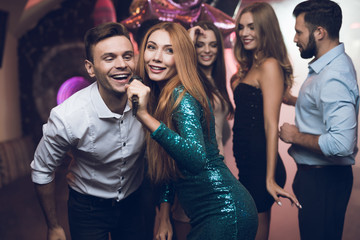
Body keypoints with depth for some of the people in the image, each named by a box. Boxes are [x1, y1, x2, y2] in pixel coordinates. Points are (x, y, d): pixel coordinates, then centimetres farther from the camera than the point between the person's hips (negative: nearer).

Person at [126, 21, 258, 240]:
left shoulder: (181, 96, -18)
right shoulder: (159, 95, 9)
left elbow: (197, 159, -34)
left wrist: (145, 116, -38)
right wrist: (164, 211, 12)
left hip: (226, 214, -8)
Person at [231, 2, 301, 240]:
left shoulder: (270, 66, -14)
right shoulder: (249, 67, 13)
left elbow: (271, 125, -20)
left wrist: (271, 178, -21)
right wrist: (237, 84, 10)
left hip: (261, 166, -9)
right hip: (248, 164, 9)